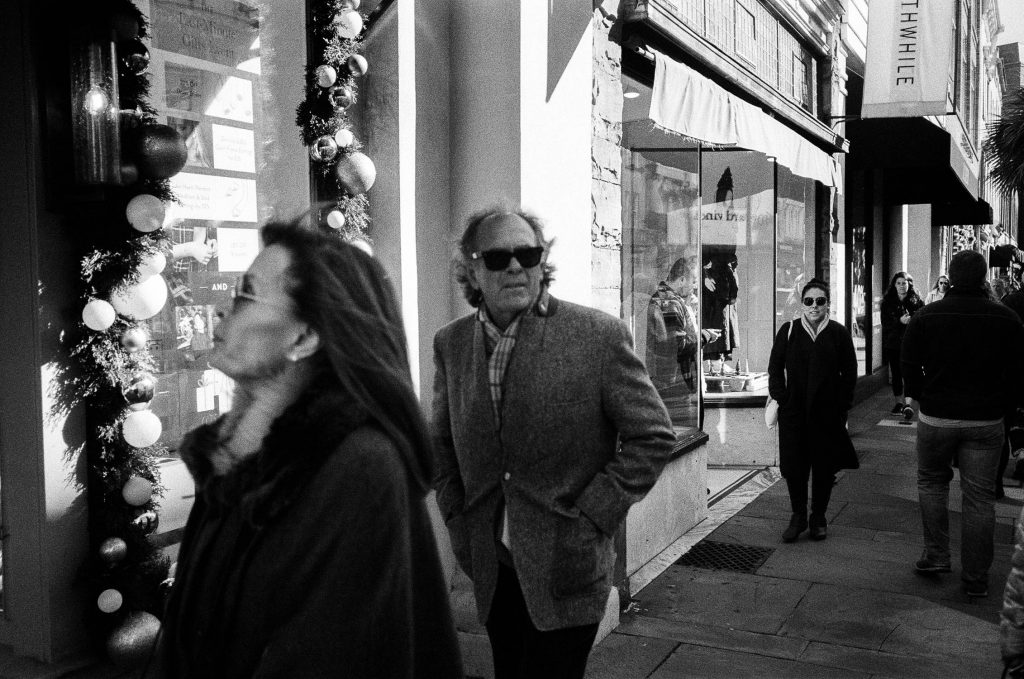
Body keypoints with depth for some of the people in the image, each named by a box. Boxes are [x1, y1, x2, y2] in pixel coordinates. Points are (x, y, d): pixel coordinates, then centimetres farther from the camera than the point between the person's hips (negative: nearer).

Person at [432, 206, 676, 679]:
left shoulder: (598, 335, -13)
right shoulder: (451, 344, 1)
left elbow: (653, 436, -8)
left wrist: (590, 518, -12)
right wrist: (458, 521, 4)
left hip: (567, 566, -4)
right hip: (491, 568, 4)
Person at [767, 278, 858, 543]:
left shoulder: (839, 333, 1)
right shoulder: (788, 331, 2)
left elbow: (849, 372, 5)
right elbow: (775, 368, 6)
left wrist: (842, 405, -1)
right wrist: (781, 399, -2)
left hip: (828, 413, 0)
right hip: (794, 413, 0)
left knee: (824, 467, 6)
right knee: (793, 466, 1)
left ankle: (819, 518, 21)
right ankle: (798, 516, 17)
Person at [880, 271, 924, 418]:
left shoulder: (916, 301, 2)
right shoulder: (887, 302, 5)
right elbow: (885, 323, -3)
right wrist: (900, 321, -19)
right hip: (892, 343, 3)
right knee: (896, 374, 9)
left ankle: (907, 404, -18)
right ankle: (899, 403, 21)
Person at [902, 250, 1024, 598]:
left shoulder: (925, 317, -5)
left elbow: (909, 368, 0)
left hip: (937, 416, 0)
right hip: (987, 421, 1)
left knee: (932, 481, 19)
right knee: (980, 496, 6)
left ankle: (936, 556, 18)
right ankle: (976, 578, 13)